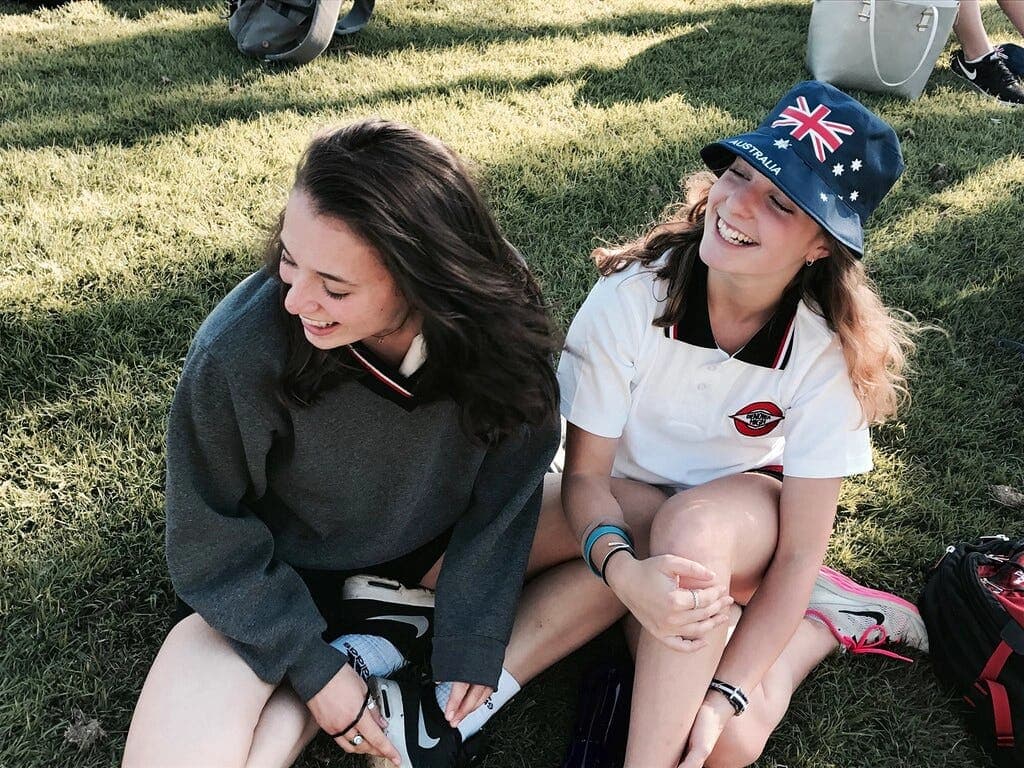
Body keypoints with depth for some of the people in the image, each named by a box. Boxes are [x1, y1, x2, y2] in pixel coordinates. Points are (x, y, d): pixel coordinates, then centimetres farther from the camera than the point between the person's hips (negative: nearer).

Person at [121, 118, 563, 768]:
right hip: (271, 582, -3)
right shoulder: (238, 354, -32)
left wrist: (471, 642, -17)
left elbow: (503, 494, -13)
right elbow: (212, 541, -17)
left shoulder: (497, 328, -25)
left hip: (430, 544, 3)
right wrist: (313, 667, -16)